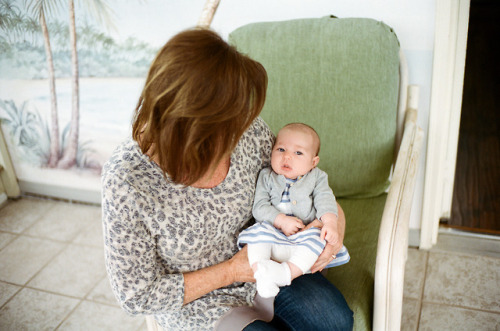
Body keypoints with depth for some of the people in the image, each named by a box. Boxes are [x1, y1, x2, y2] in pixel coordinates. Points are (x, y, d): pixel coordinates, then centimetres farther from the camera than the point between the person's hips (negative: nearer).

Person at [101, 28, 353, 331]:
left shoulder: (246, 130, -19)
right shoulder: (125, 183, -30)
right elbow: (137, 296, -19)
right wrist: (229, 272, -21)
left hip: (260, 263, 4)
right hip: (195, 304, -3)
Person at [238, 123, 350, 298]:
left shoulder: (316, 177, 10)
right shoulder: (266, 177, 8)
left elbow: (325, 201, -3)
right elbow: (259, 207, -2)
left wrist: (330, 224, -23)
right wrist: (281, 220, -18)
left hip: (303, 237, 0)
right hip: (271, 234, 0)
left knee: (315, 238, -30)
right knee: (258, 232, -29)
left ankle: (287, 272, -41)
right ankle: (260, 273, -39)